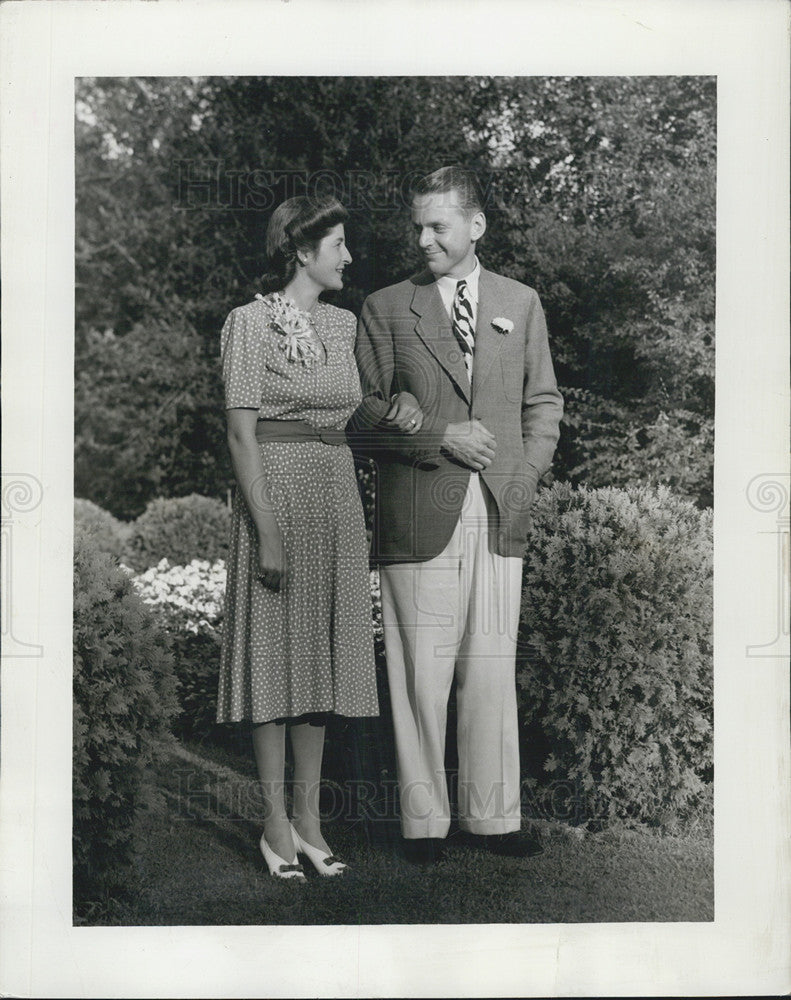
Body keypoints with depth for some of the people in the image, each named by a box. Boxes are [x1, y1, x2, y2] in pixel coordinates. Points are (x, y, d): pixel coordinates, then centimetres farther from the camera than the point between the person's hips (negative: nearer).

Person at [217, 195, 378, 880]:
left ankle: (309, 817, 16)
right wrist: (268, 532, -17)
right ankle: (276, 824, 8)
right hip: (277, 492, -6)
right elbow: (242, 434, -12)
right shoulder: (251, 322, -7)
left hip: (338, 496, 6)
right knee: (275, 651, 0)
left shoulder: (344, 323, 12)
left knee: (321, 652, 8)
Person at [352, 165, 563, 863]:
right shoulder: (385, 309, 6)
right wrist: (442, 438, -10)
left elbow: (544, 404, 15)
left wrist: (523, 479, 1)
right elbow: (367, 413, 2)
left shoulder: (521, 303, 14)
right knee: (421, 675, 0)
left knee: (493, 671, 6)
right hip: (419, 517, -2)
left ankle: (492, 815, 17)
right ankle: (424, 820, 12)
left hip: (501, 517, 2)